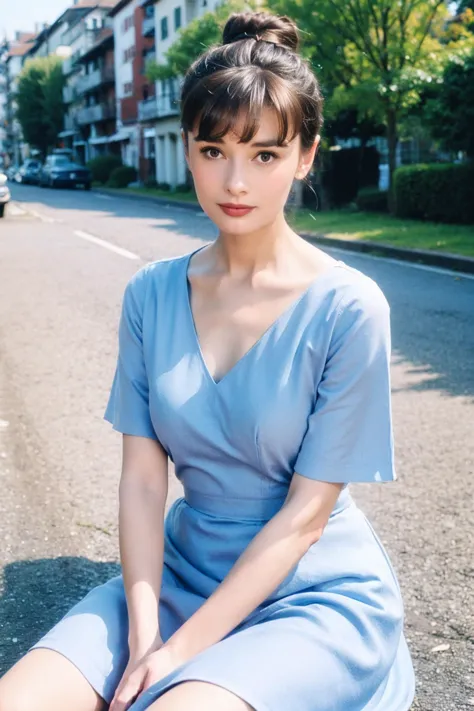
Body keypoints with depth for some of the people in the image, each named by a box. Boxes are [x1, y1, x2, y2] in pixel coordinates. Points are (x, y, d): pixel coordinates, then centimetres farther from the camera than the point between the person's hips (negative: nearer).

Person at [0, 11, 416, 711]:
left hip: (316, 593, -3)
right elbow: (142, 477, -4)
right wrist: (141, 636, -14)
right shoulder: (152, 294, -1)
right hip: (181, 571, 4)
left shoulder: (349, 308, -15)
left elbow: (305, 513, -14)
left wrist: (181, 651, -15)